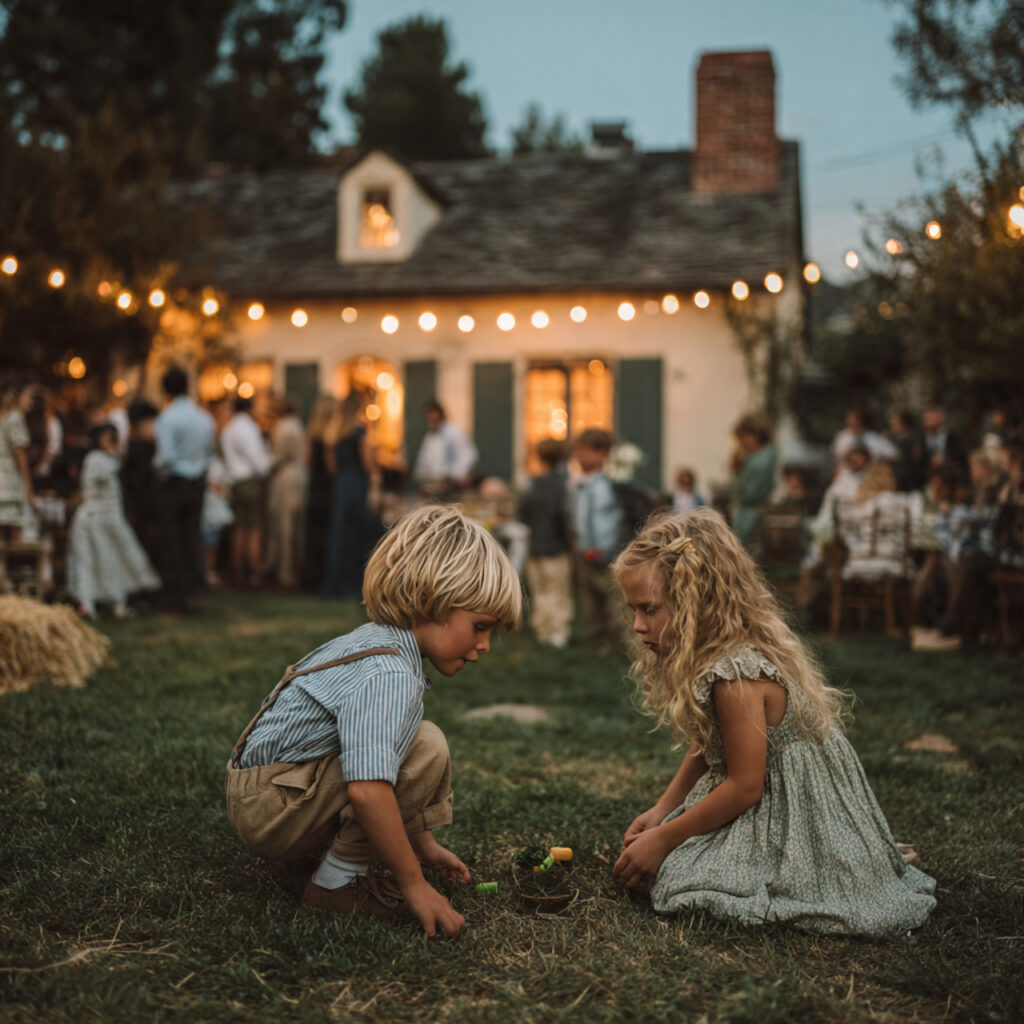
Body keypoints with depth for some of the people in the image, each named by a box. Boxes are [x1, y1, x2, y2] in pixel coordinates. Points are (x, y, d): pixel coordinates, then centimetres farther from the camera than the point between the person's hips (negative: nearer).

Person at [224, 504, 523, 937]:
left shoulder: (375, 643, 9)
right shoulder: (388, 675, -24)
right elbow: (368, 789, -37)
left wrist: (423, 845, 22)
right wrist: (413, 884, -25)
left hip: (259, 799, 10)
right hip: (271, 805, -10)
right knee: (425, 747, -23)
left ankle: (302, 856, 16)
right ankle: (335, 882, -11)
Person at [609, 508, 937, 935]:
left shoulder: (737, 675, -29)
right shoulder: (714, 655, 1)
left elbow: (744, 786, -24)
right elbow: (704, 751, 10)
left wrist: (663, 840, -17)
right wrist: (660, 812, 1)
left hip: (792, 815, -10)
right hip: (774, 804, 10)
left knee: (680, 882, -19)